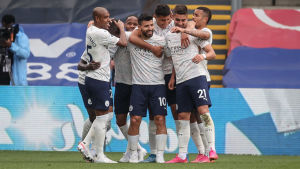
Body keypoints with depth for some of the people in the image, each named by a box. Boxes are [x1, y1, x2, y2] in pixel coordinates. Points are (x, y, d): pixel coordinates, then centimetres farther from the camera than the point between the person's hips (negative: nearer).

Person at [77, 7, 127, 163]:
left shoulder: (90, 30, 10)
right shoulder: (100, 33, -17)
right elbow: (123, 43, -15)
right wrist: (121, 28, 4)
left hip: (93, 79, 10)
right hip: (98, 80, -10)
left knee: (107, 115, 16)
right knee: (102, 117, -5)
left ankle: (85, 143, 14)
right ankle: (99, 155, -1)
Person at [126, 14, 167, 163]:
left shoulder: (161, 41, 2)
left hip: (158, 85, 0)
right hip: (138, 85, 0)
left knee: (160, 120, -5)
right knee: (135, 120, -4)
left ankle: (160, 155, 0)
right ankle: (133, 154, 8)